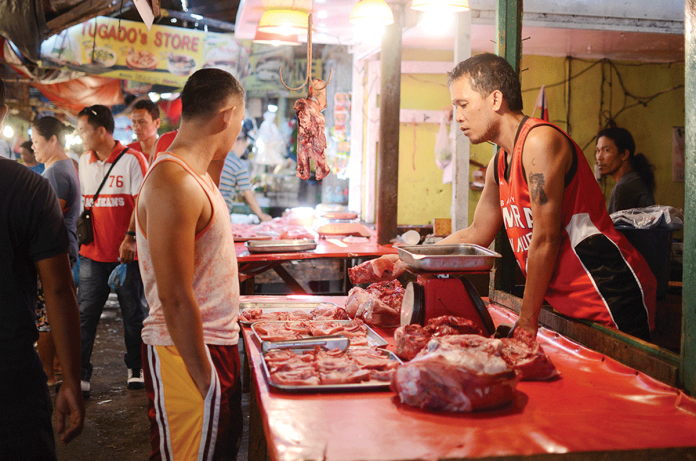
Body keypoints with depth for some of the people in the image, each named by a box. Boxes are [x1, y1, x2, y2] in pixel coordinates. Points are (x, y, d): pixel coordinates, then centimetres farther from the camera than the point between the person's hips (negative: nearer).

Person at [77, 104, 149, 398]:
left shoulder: (132, 159, -7)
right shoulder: (84, 161, 12)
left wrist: (130, 238, -18)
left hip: (127, 253, -5)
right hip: (92, 252, 5)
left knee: (134, 313, 7)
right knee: (85, 314, 1)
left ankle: (136, 368, 23)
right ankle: (79, 375, 5)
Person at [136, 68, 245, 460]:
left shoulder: (194, 174, 9)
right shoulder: (174, 184, -22)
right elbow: (175, 299, -24)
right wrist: (205, 380, -20)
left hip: (213, 343, 10)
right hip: (189, 353, -10)